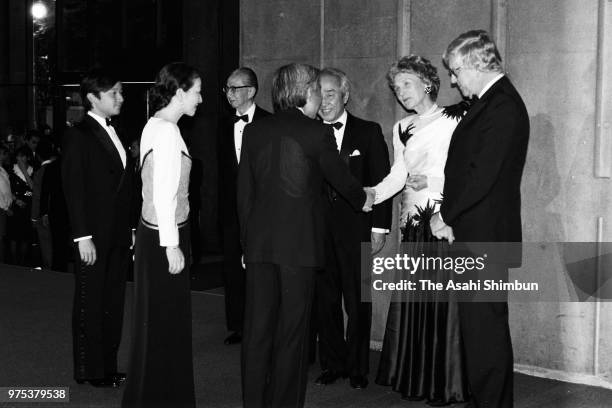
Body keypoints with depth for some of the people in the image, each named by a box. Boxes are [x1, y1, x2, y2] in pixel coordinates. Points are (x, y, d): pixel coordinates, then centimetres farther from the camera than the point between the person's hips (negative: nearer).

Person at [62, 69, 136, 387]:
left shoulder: (115, 134, 13)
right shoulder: (78, 136, -9)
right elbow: (73, 190, -13)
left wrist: (131, 228, 10)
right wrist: (82, 237, -17)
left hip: (118, 235, 7)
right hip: (94, 237, -7)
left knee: (114, 302, 11)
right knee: (90, 303, 4)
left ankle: (109, 366, 20)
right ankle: (89, 370, 14)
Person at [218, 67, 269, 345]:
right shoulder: (226, 126, 11)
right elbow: (223, 169, 14)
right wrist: (223, 207, 10)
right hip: (232, 212, 5)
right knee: (233, 269, 8)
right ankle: (237, 326, 18)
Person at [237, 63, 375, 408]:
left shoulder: (255, 131, 5)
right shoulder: (316, 133, -9)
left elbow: (244, 191, 9)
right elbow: (341, 177, 5)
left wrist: (247, 240, 16)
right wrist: (362, 199, 26)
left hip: (259, 243, 5)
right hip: (299, 243, -4)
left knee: (257, 327, 10)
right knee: (292, 329, 4)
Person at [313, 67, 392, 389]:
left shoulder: (368, 132, 3)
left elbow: (382, 181, 1)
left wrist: (379, 228, -5)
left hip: (356, 231, -2)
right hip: (318, 232, 2)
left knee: (358, 304, 4)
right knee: (325, 301, 8)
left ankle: (357, 368, 17)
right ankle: (332, 364, 21)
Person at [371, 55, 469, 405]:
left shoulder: (452, 121, -1)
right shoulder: (402, 128, 17)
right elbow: (398, 174, 10)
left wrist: (430, 179, -19)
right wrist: (371, 196, -6)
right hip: (414, 221, 6)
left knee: (444, 298, -4)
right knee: (412, 298, 6)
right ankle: (415, 377, 16)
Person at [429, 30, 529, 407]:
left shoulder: (502, 106, -16)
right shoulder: (492, 102, 15)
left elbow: (482, 176, -22)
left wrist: (445, 215, -10)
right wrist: (450, 218, 4)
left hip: (484, 236, -10)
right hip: (478, 237, 10)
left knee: (484, 327, -5)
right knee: (491, 326, 17)